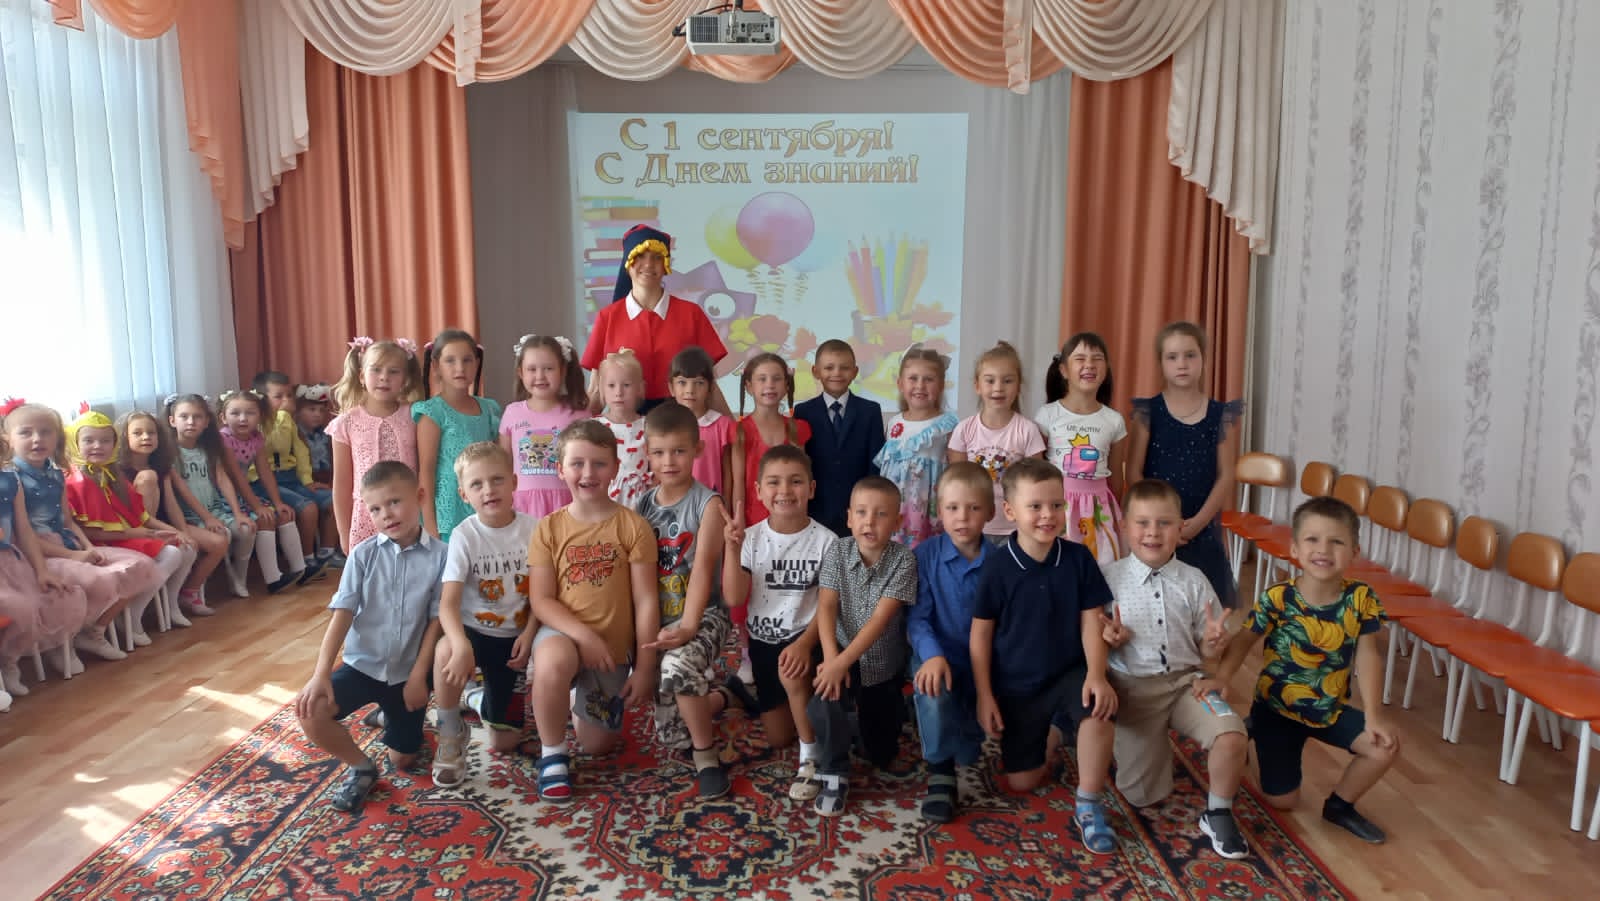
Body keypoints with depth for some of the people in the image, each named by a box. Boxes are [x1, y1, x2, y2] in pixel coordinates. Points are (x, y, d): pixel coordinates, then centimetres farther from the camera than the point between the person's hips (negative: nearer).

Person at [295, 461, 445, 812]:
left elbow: (437, 620, -8)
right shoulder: (363, 554, -7)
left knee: (402, 760, 7)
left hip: (408, 671, -1)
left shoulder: (439, 555, -12)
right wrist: (321, 674, -20)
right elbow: (342, 615, -11)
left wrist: (418, 676, -9)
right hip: (362, 664, 1)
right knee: (310, 711, -24)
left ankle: (393, 716, 43)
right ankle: (360, 766, 4)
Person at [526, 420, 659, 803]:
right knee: (552, 660, -38)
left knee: (598, 745, 8)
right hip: (562, 633, -1)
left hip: (613, 646, 1)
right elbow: (541, 600, -8)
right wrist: (583, 634, -24)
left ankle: (580, 702, 44)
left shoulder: (633, 526, -8)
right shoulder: (549, 528, -5)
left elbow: (645, 601, -8)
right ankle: (552, 755, -13)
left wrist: (644, 666, -9)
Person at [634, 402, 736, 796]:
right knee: (670, 734, 1)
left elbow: (703, 567, -18)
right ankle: (716, 698, 34)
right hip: (657, 619, 5)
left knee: (677, 665, -37)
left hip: (704, 615, -5)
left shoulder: (707, 503, -9)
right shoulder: (643, 505, 6)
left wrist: (688, 627, -29)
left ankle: (707, 756, -13)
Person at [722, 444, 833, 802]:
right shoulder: (751, 538, -6)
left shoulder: (825, 541, -12)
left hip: (804, 636, -3)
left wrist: (805, 643, -28)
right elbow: (733, 598, -13)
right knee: (777, 738, 8)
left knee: (792, 673, -38)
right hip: (762, 640, 3)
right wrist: (732, 548, -25)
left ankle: (812, 756, -16)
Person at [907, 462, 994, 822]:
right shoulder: (926, 554, -5)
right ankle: (941, 771, -9)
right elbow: (917, 617, -9)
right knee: (933, 691, -34)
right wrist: (932, 655, -27)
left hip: (983, 660, 2)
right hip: (938, 654, -2)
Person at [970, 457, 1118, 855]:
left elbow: (1091, 623, -5)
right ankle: (1049, 738, 37)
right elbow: (981, 634, -6)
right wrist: (984, 696, -7)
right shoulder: (997, 567, -13)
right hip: (1015, 684, 0)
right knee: (1022, 782, 3)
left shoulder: (1078, 558, -8)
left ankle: (1089, 805, -12)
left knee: (1100, 710, -34)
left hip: (1068, 673, 0)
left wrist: (1096, 675, -20)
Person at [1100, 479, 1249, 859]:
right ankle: (1159, 741, 32)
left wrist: (1212, 645, -14)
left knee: (1233, 737, -28)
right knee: (1142, 795, -3)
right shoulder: (1107, 577, -2)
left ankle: (1218, 814, 3)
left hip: (1187, 681, 1)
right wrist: (1110, 640, -18)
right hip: (1133, 688, -1)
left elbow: (1207, 655, 10)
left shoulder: (1194, 581, 4)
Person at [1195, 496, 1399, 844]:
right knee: (1283, 801, 2)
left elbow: (1367, 656, -10)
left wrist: (1374, 715, -15)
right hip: (1276, 708, -3)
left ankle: (1340, 805, 15)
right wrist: (1220, 677, -28)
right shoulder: (1276, 599, -23)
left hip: (1330, 709, 3)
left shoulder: (1360, 599, -15)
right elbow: (1245, 639, -12)